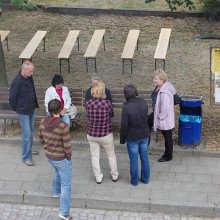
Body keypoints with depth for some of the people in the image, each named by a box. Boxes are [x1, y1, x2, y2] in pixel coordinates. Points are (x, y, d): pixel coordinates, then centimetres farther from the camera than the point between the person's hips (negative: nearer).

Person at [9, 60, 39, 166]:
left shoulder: (29, 78, -2)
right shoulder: (17, 81, -26)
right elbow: (12, 97, -16)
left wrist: (35, 104, 13)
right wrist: (15, 109, -4)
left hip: (31, 110, 8)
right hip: (23, 112, -8)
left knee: (31, 130, 21)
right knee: (27, 134, -6)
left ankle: (28, 149, 40)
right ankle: (26, 157, 1)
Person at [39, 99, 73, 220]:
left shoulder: (43, 122, -12)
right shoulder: (63, 126, -30)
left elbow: (41, 139, 3)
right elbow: (67, 147, -24)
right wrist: (69, 157, -3)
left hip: (49, 156, 6)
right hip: (62, 158, -6)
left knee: (58, 171, 39)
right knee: (66, 185, 11)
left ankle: (56, 191, 58)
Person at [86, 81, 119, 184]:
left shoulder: (88, 103, -16)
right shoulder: (107, 103, -21)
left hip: (91, 134, 1)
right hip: (105, 134, -1)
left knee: (95, 156, 19)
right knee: (111, 155, 20)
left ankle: (98, 177, 28)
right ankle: (114, 176, 34)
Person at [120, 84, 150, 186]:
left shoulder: (126, 107, -24)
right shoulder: (143, 102, -9)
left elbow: (124, 126, -16)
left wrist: (122, 139, -3)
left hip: (132, 138, -4)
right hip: (144, 135, 5)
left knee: (134, 160, 11)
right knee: (144, 158, 18)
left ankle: (134, 181, 24)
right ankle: (145, 179, 31)